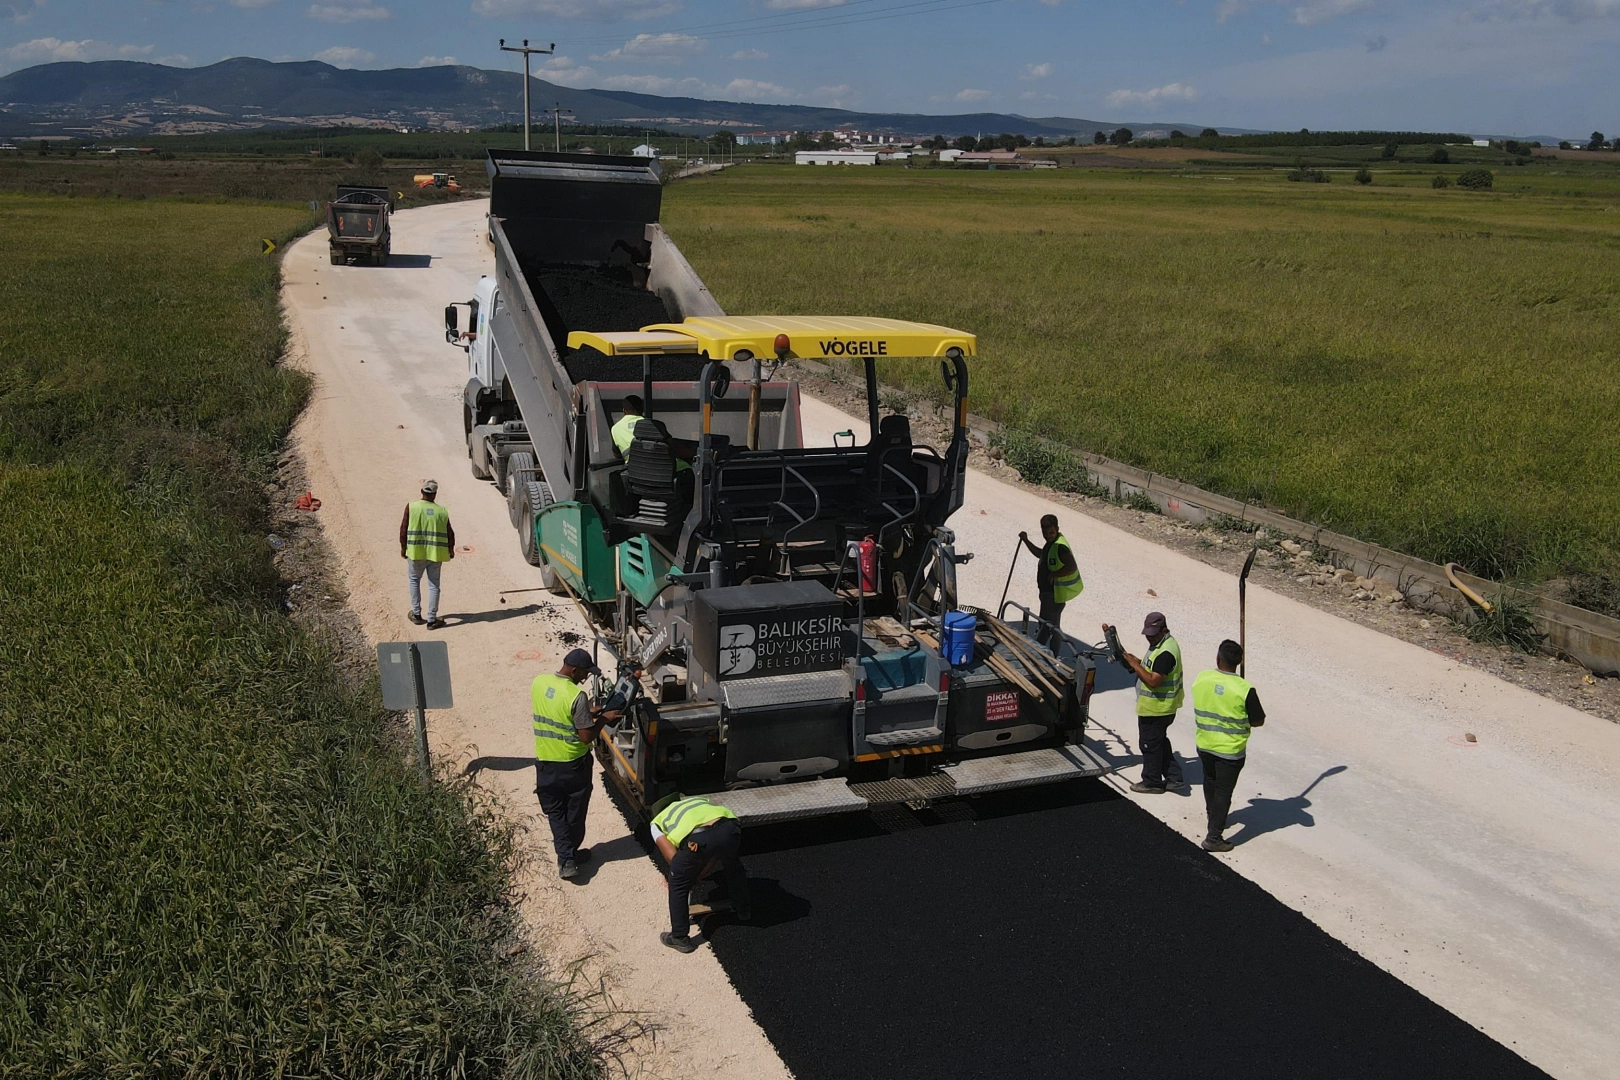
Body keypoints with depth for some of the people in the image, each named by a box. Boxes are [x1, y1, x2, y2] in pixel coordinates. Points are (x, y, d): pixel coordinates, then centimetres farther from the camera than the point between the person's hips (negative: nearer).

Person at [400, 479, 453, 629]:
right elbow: (450, 534, 1)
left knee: (414, 580, 21)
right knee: (433, 585, 9)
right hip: (435, 554, 1)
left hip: (416, 552, 0)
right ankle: (432, 619, 11)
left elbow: (403, 529, -4)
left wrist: (403, 547, 9)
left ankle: (416, 614, 22)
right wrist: (451, 549, 17)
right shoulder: (442, 511, -3)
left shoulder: (411, 507, -7)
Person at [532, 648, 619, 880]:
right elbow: (586, 737, -20)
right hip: (573, 764, -4)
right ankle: (572, 853, 32)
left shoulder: (538, 683, -5)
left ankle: (566, 859, 6)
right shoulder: (577, 696, -25)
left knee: (555, 812, 13)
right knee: (575, 812, 17)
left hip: (545, 762, 4)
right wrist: (603, 718, -5)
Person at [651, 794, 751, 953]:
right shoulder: (699, 801, 43)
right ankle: (743, 910, 55)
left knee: (678, 884, 22)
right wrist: (700, 875, 40)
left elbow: (673, 857, 15)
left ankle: (679, 938, 28)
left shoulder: (657, 823, 30)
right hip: (729, 829, 5)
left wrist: (687, 874, 32)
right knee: (733, 867, 38)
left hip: (699, 838, -4)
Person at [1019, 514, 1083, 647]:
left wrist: (1053, 574, -26)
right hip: (1049, 591, 11)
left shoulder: (1060, 546, -24)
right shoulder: (1052, 543, 8)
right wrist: (1026, 541, 21)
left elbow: (1072, 567, -37)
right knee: (1052, 626, 20)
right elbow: (1041, 555, 28)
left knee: (1047, 626, -2)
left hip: (1054, 594, -11)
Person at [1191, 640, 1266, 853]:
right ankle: (1213, 838, 7)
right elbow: (1258, 721, -12)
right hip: (1229, 750, -5)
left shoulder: (1201, 679, -11)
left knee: (1210, 781, 28)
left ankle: (1213, 817, 47)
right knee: (1223, 791, 6)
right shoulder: (1244, 690, -23)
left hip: (1204, 745, 5)